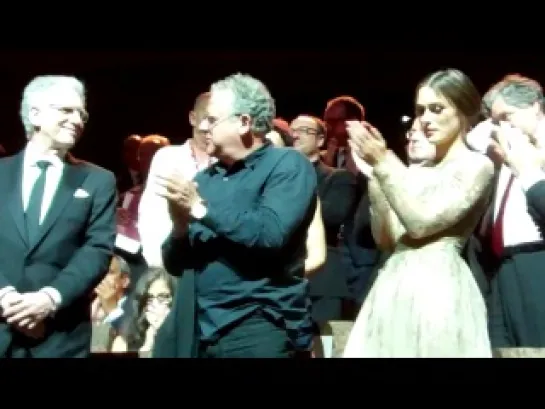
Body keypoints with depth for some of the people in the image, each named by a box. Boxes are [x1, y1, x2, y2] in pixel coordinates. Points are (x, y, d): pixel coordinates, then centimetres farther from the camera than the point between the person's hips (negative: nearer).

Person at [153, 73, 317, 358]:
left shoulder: (288, 166, -3)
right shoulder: (204, 179, 14)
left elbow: (270, 234, -20)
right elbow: (175, 264, 13)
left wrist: (200, 207, -14)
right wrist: (181, 225, -7)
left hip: (256, 325, -5)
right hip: (194, 327, 6)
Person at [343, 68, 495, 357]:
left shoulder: (477, 165, -2)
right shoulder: (415, 171, 17)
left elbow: (421, 223, -12)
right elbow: (385, 238, 10)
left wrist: (383, 163, -12)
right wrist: (373, 173, 2)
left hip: (437, 288, -6)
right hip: (394, 288, 6)